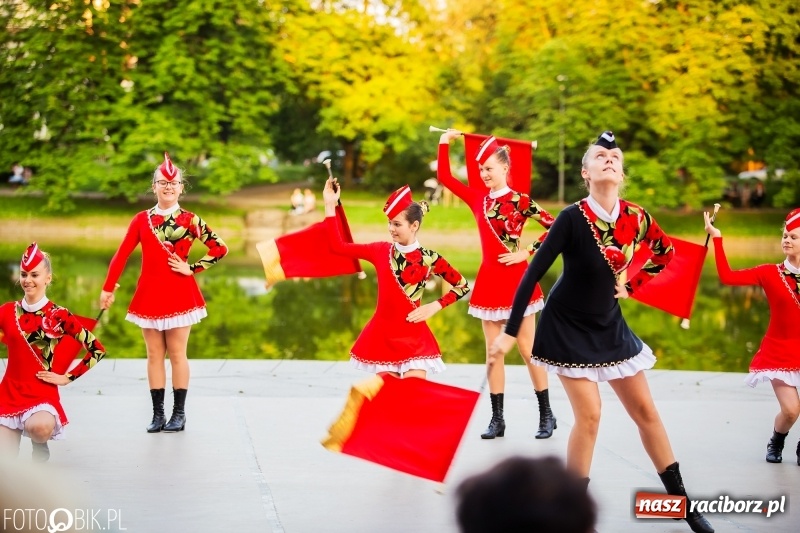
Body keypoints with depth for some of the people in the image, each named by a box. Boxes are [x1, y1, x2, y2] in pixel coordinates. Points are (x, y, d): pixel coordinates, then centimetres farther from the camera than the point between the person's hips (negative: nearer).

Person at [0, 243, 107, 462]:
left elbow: (97, 350, -5)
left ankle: (40, 445, -1)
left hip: (43, 396, -2)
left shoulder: (59, 316, -6)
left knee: (39, 427, -36)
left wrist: (67, 377, -6)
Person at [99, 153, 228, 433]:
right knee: (154, 355, 5)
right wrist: (108, 288, 1)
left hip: (180, 294, -2)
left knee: (177, 353, 1)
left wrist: (192, 268, -6)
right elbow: (122, 254, 4)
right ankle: (158, 413, 10)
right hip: (149, 294, 2)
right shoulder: (142, 220, 5)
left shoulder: (190, 220, 0)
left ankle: (179, 413, 8)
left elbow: (220, 248, -2)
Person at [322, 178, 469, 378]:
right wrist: (330, 205, -4)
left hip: (413, 337, -3)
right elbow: (338, 246, 0)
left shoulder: (429, 259, -5)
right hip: (382, 334, 3)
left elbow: (462, 286, 3)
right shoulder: (381, 251, 1)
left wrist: (434, 307, -7)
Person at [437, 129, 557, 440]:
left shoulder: (520, 201, -7)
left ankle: (546, 416, 11)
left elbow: (556, 227, -11)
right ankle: (497, 419, 11)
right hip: (488, 281, 5)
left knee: (527, 349, 0)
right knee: (493, 351, 6)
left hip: (516, 280, -5)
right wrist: (445, 143, 4)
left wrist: (527, 253, -13)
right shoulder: (477, 199, 7)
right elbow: (444, 177, 11)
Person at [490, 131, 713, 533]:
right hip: (568, 327, -5)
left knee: (645, 411, 8)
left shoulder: (636, 218, -9)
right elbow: (533, 273, -21)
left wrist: (631, 286, 3)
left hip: (609, 325, 5)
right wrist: (510, 331, -21)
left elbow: (665, 253, 12)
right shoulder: (573, 218, -23)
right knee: (589, 417, -11)